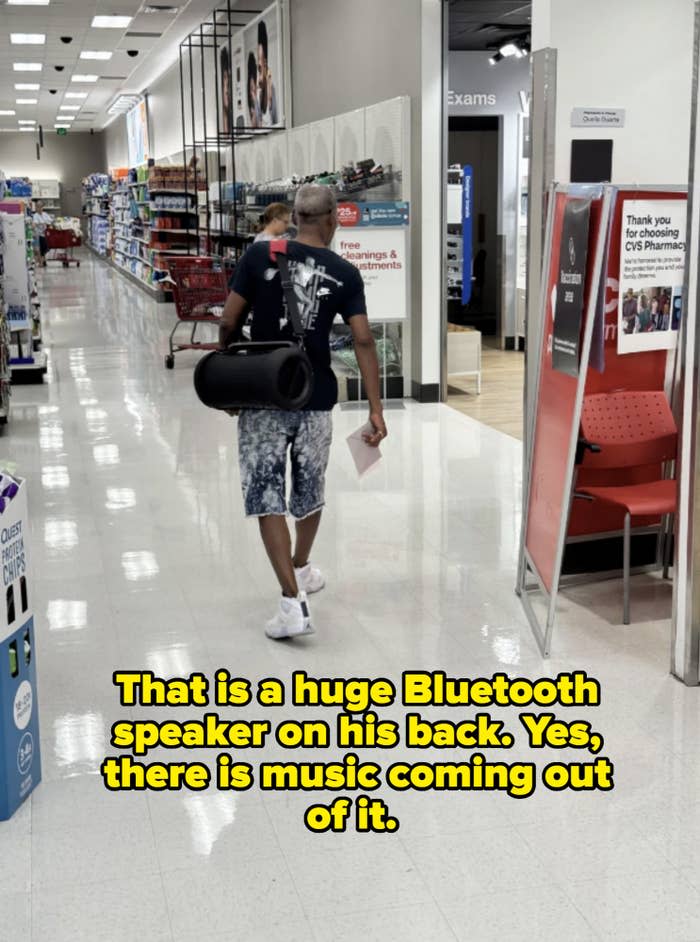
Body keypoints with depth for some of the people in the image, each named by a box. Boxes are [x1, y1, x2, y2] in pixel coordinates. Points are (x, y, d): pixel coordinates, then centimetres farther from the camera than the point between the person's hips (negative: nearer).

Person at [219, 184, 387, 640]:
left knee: (267, 496, 0)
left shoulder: (260, 255, -3)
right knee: (310, 490, 21)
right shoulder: (345, 272, 0)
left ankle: (293, 601, -8)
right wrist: (376, 409, -4)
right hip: (315, 397, 2)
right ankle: (302, 569, 43)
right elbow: (364, 340, -6)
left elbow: (229, 322, -3)